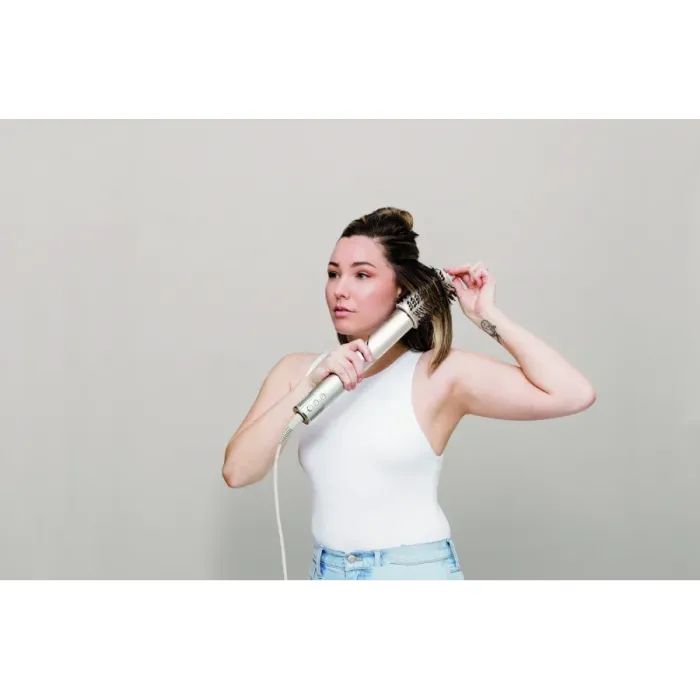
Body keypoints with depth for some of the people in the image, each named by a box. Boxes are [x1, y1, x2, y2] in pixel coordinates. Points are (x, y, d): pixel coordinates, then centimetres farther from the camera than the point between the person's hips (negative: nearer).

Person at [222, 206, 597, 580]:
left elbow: (573, 394, -17)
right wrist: (309, 386, -18)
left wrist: (486, 316, -13)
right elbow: (236, 471, -9)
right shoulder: (298, 370, 2)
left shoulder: (440, 372, -9)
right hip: (327, 575, 3)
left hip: (416, 574, -3)